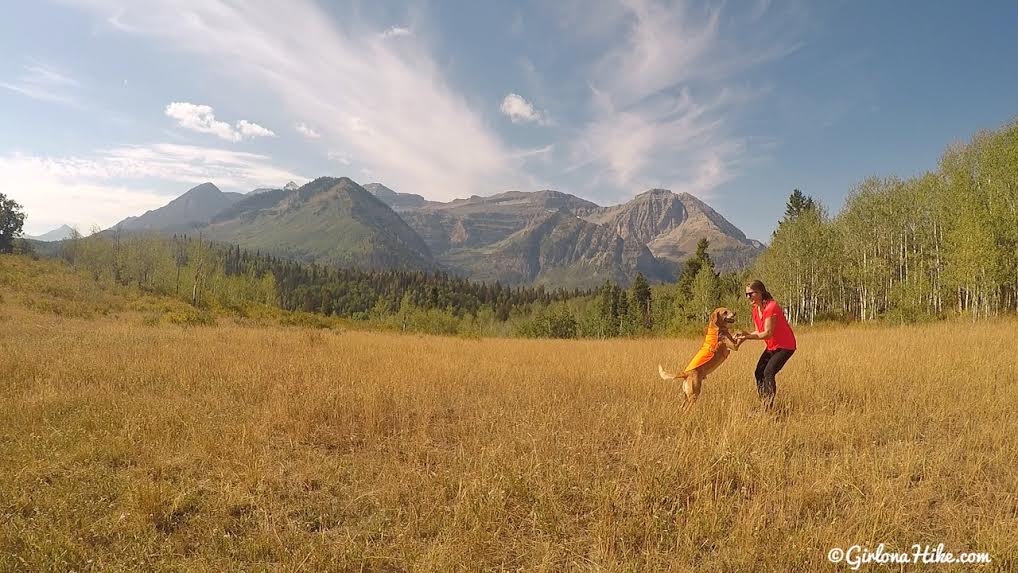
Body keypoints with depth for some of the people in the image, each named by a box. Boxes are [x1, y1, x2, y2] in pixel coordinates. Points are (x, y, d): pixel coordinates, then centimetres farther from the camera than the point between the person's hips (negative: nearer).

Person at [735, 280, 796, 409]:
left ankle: (769, 407, -10)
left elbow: (767, 334, -28)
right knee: (759, 372, -2)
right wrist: (745, 335, -12)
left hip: (785, 346, -8)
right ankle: (763, 404, 5)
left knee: (768, 372, -18)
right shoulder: (756, 310, 2)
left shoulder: (771, 307, -25)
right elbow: (759, 332, 4)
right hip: (771, 346, 9)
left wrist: (747, 336, -35)